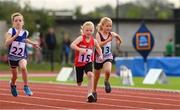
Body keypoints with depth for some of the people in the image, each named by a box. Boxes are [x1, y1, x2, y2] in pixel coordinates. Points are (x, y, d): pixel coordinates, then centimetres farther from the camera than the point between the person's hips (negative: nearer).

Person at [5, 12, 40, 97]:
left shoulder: (25, 32, -2)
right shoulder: (11, 31, -12)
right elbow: (6, 43, -26)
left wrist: (32, 43, 14)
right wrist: (16, 35, -33)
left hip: (22, 56, 1)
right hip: (12, 56, -1)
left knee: (23, 67, -32)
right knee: (15, 76, 11)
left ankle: (26, 87, -17)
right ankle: (13, 85, 48)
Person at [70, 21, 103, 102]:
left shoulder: (94, 41, -5)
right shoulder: (81, 38, -15)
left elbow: (98, 48, 15)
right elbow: (72, 45, -30)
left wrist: (100, 55, -3)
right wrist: (80, 49, -45)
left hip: (88, 62, 1)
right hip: (79, 63, -1)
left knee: (90, 75, -30)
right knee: (79, 83, 9)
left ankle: (89, 94, -30)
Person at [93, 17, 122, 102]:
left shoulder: (111, 34, -5)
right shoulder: (98, 34, -15)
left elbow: (118, 37, 18)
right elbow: (99, 44, -32)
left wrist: (117, 37, 0)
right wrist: (108, 40, -39)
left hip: (108, 57, 1)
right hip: (99, 57, -1)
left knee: (108, 71, -29)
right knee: (96, 76, 13)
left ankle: (106, 82, 4)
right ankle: (94, 91, 35)